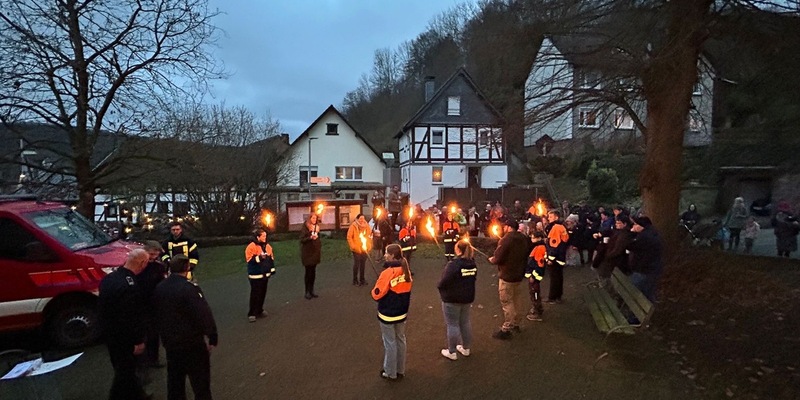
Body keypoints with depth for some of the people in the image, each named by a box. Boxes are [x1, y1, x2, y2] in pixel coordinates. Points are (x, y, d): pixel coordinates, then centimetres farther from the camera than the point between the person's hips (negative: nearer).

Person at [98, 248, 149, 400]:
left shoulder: (110, 277, -4)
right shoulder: (130, 287, -32)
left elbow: (102, 305, 9)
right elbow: (131, 319, -27)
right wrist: (138, 341, -15)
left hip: (110, 332, 9)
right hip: (123, 337, -9)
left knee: (122, 368, 24)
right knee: (125, 370, 10)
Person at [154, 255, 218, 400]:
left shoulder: (159, 287, 1)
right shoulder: (190, 288, -22)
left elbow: (158, 313, 12)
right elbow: (204, 315, -24)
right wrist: (212, 337, -15)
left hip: (170, 341, 7)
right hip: (192, 342, -7)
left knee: (174, 378, 20)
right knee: (200, 381, 5)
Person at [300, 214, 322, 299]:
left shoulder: (316, 227, 12)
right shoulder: (304, 228, -7)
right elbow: (302, 240, -14)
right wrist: (310, 237, -26)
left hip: (315, 253, 5)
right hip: (307, 253, -5)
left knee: (313, 272, 7)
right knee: (308, 272, -4)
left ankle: (311, 290, 15)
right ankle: (307, 292, 4)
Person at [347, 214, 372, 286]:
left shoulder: (366, 226, 4)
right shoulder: (353, 226, -10)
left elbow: (370, 236, 14)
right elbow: (349, 237, -9)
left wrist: (369, 246, 7)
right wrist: (353, 246, -14)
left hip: (365, 249, 4)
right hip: (357, 249, -4)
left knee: (363, 264, 13)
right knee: (356, 264, 1)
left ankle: (362, 279, 26)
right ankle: (355, 280, 13)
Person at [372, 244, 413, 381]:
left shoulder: (388, 273, -24)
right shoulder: (406, 271, -2)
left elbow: (377, 295, -19)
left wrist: (373, 290, 0)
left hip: (388, 314, -7)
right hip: (402, 312, 7)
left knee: (390, 343, 7)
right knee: (400, 340, 18)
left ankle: (391, 373, 21)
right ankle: (401, 370, 31)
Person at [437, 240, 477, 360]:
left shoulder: (453, 264, -24)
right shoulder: (473, 264, 1)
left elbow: (444, 281, -23)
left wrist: (439, 286, -3)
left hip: (452, 299, -7)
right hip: (468, 297, 7)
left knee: (452, 324, 3)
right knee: (465, 322, 19)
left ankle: (452, 352, 13)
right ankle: (466, 348, 32)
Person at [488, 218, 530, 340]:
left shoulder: (506, 239, -21)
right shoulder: (524, 238, 3)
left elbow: (497, 258, -21)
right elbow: (526, 254, 14)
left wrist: (492, 259, -2)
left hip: (507, 276, -8)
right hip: (519, 274, 8)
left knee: (506, 302, 0)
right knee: (516, 299, 20)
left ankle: (506, 329, 5)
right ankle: (515, 323, 33)